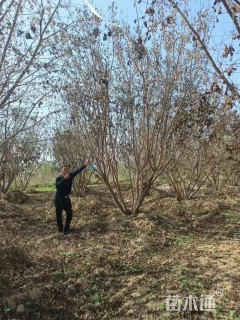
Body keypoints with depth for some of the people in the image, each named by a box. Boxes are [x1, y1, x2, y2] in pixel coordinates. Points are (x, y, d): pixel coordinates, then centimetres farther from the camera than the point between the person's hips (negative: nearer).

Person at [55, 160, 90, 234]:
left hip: (66, 198, 4)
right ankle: (60, 230, 17)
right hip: (59, 198, -4)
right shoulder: (59, 178, -12)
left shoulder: (70, 176, -2)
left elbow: (77, 171, -11)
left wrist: (85, 165, -20)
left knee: (69, 213, 6)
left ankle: (66, 228, 23)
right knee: (59, 214, 3)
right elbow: (57, 186, -29)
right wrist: (64, 179, -36)